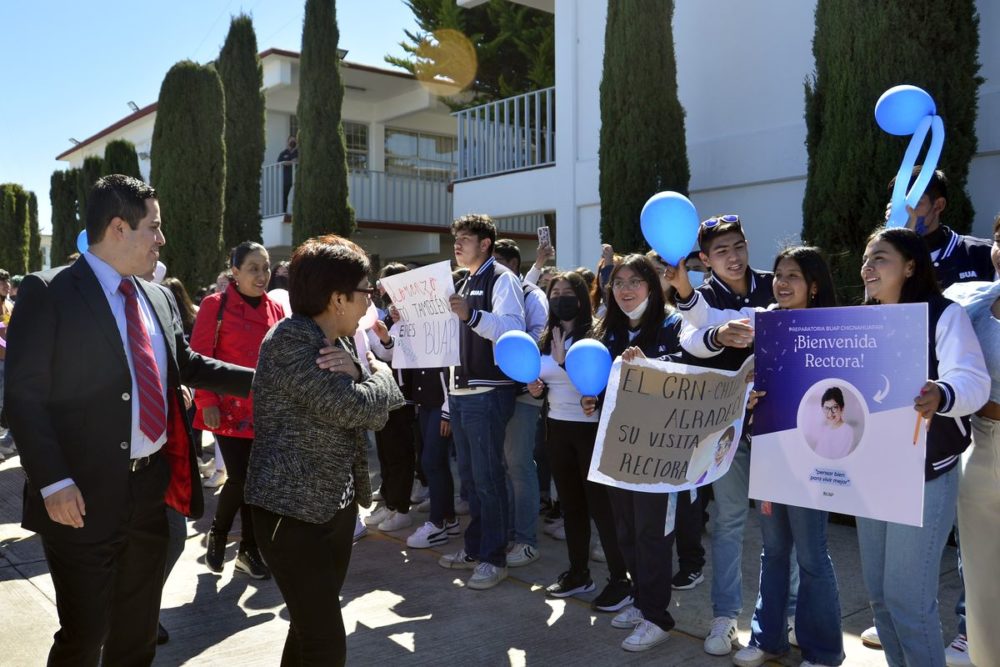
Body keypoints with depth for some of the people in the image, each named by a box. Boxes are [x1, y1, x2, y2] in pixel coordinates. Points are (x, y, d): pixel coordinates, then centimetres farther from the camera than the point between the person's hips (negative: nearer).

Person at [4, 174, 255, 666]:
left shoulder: (158, 298, 9)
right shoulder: (47, 293, -11)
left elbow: (186, 365, 19)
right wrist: (54, 482, -20)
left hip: (152, 487, 6)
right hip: (84, 496, -6)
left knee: (138, 627, 20)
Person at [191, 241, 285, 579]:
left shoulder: (275, 310, 9)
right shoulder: (215, 305, -5)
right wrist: (207, 403, -14)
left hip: (265, 409, 5)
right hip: (230, 408, -4)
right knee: (240, 477, -8)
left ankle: (249, 549, 23)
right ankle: (217, 533, 22)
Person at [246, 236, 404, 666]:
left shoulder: (337, 343, 9)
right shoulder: (288, 341, -18)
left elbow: (376, 416, 5)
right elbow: (356, 407, -26)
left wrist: (357, 372, -15)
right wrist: (381, 374, -5)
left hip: (337, 505, 9)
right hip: (291, 511, -9)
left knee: (313, 626, 20)